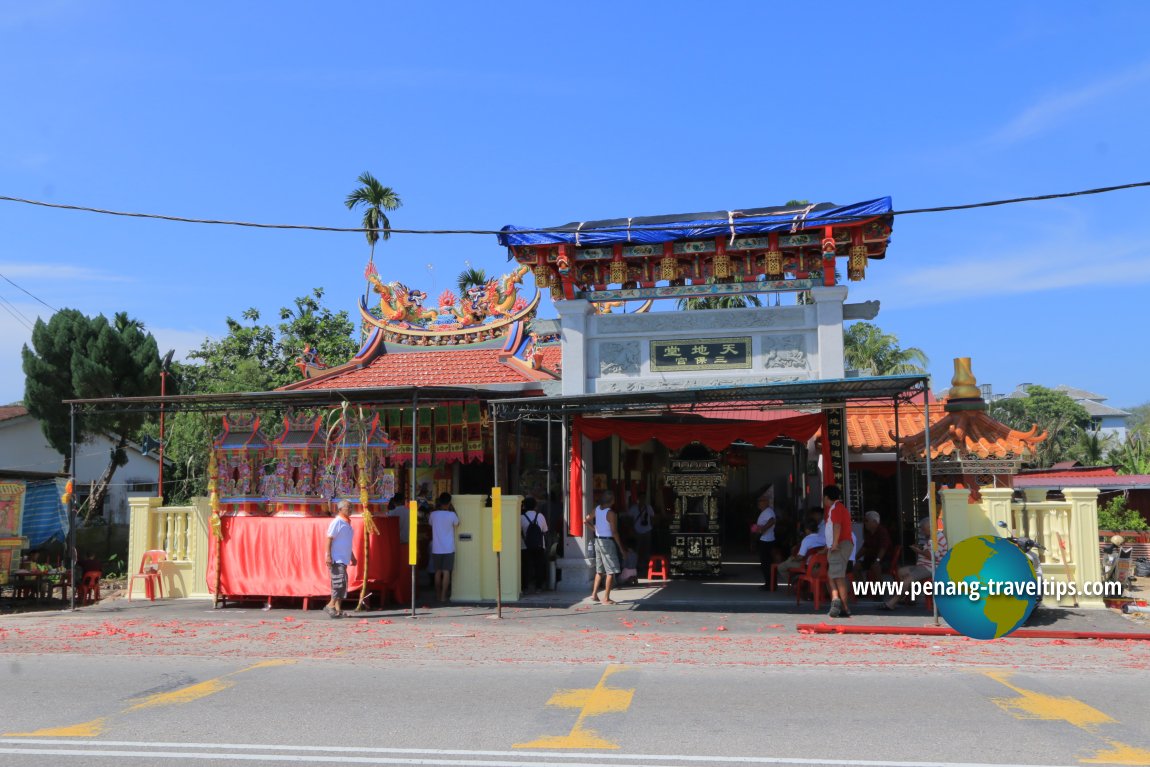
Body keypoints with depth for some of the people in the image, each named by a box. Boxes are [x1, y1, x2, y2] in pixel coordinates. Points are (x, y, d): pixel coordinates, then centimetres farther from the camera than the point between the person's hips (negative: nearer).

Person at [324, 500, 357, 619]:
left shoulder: (347, 523, 15)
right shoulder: (337, 522, -10)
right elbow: (329, 540, -15)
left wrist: (352, 557, 24)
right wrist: (328, 556, -21)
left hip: (344, 559, 9)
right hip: (336, 559, -9)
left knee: (342, 585, 8)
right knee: (340, 582, -15)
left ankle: (338, 609, 11)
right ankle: (331, 605, -7)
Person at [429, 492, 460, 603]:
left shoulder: (433, 514, -3)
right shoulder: (452, 515, -9)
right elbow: (457, 524, 11)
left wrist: (436, 508, 22)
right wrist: (453, 509, 12)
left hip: (436, 549, 2)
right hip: (448, 549, -2)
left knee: (438, 572, 11)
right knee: (446, 572, 0)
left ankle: (438, 595, 15)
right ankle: (443, 596, -3)